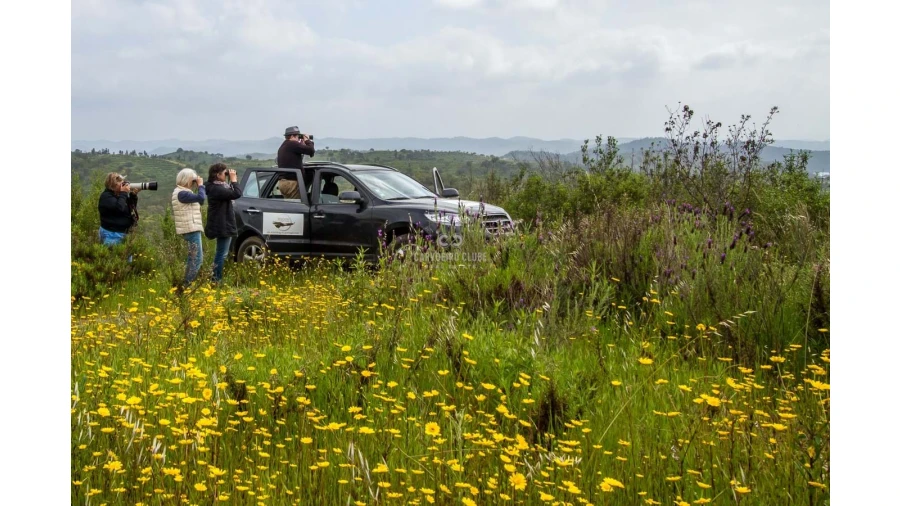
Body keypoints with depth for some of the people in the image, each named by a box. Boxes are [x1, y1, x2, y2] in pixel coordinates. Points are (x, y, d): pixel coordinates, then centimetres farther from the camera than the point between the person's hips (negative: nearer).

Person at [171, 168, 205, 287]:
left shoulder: (181, 192, 17)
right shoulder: (182, 193, -17)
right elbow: (201, 198, -25)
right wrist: (200, 185, -13)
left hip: (191, 229, 11)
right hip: (191, 230, -11)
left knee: (193, 259, 18)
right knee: (197, 259, -11)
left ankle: (187, 284, 22)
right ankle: (187, 286, -11)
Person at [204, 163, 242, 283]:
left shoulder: (217, 186, 10)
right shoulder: (216, 189, -22)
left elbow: (230, 192, 18)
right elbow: (236, 194, -30)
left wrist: (232, 181, 4)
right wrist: (234, 179, -18)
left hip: (223, 225, 11)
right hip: (222, 226, -11)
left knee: (220, 253, 20)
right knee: (222, 254, -5)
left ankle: (215, 278, 29)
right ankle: (217, 280, -1)